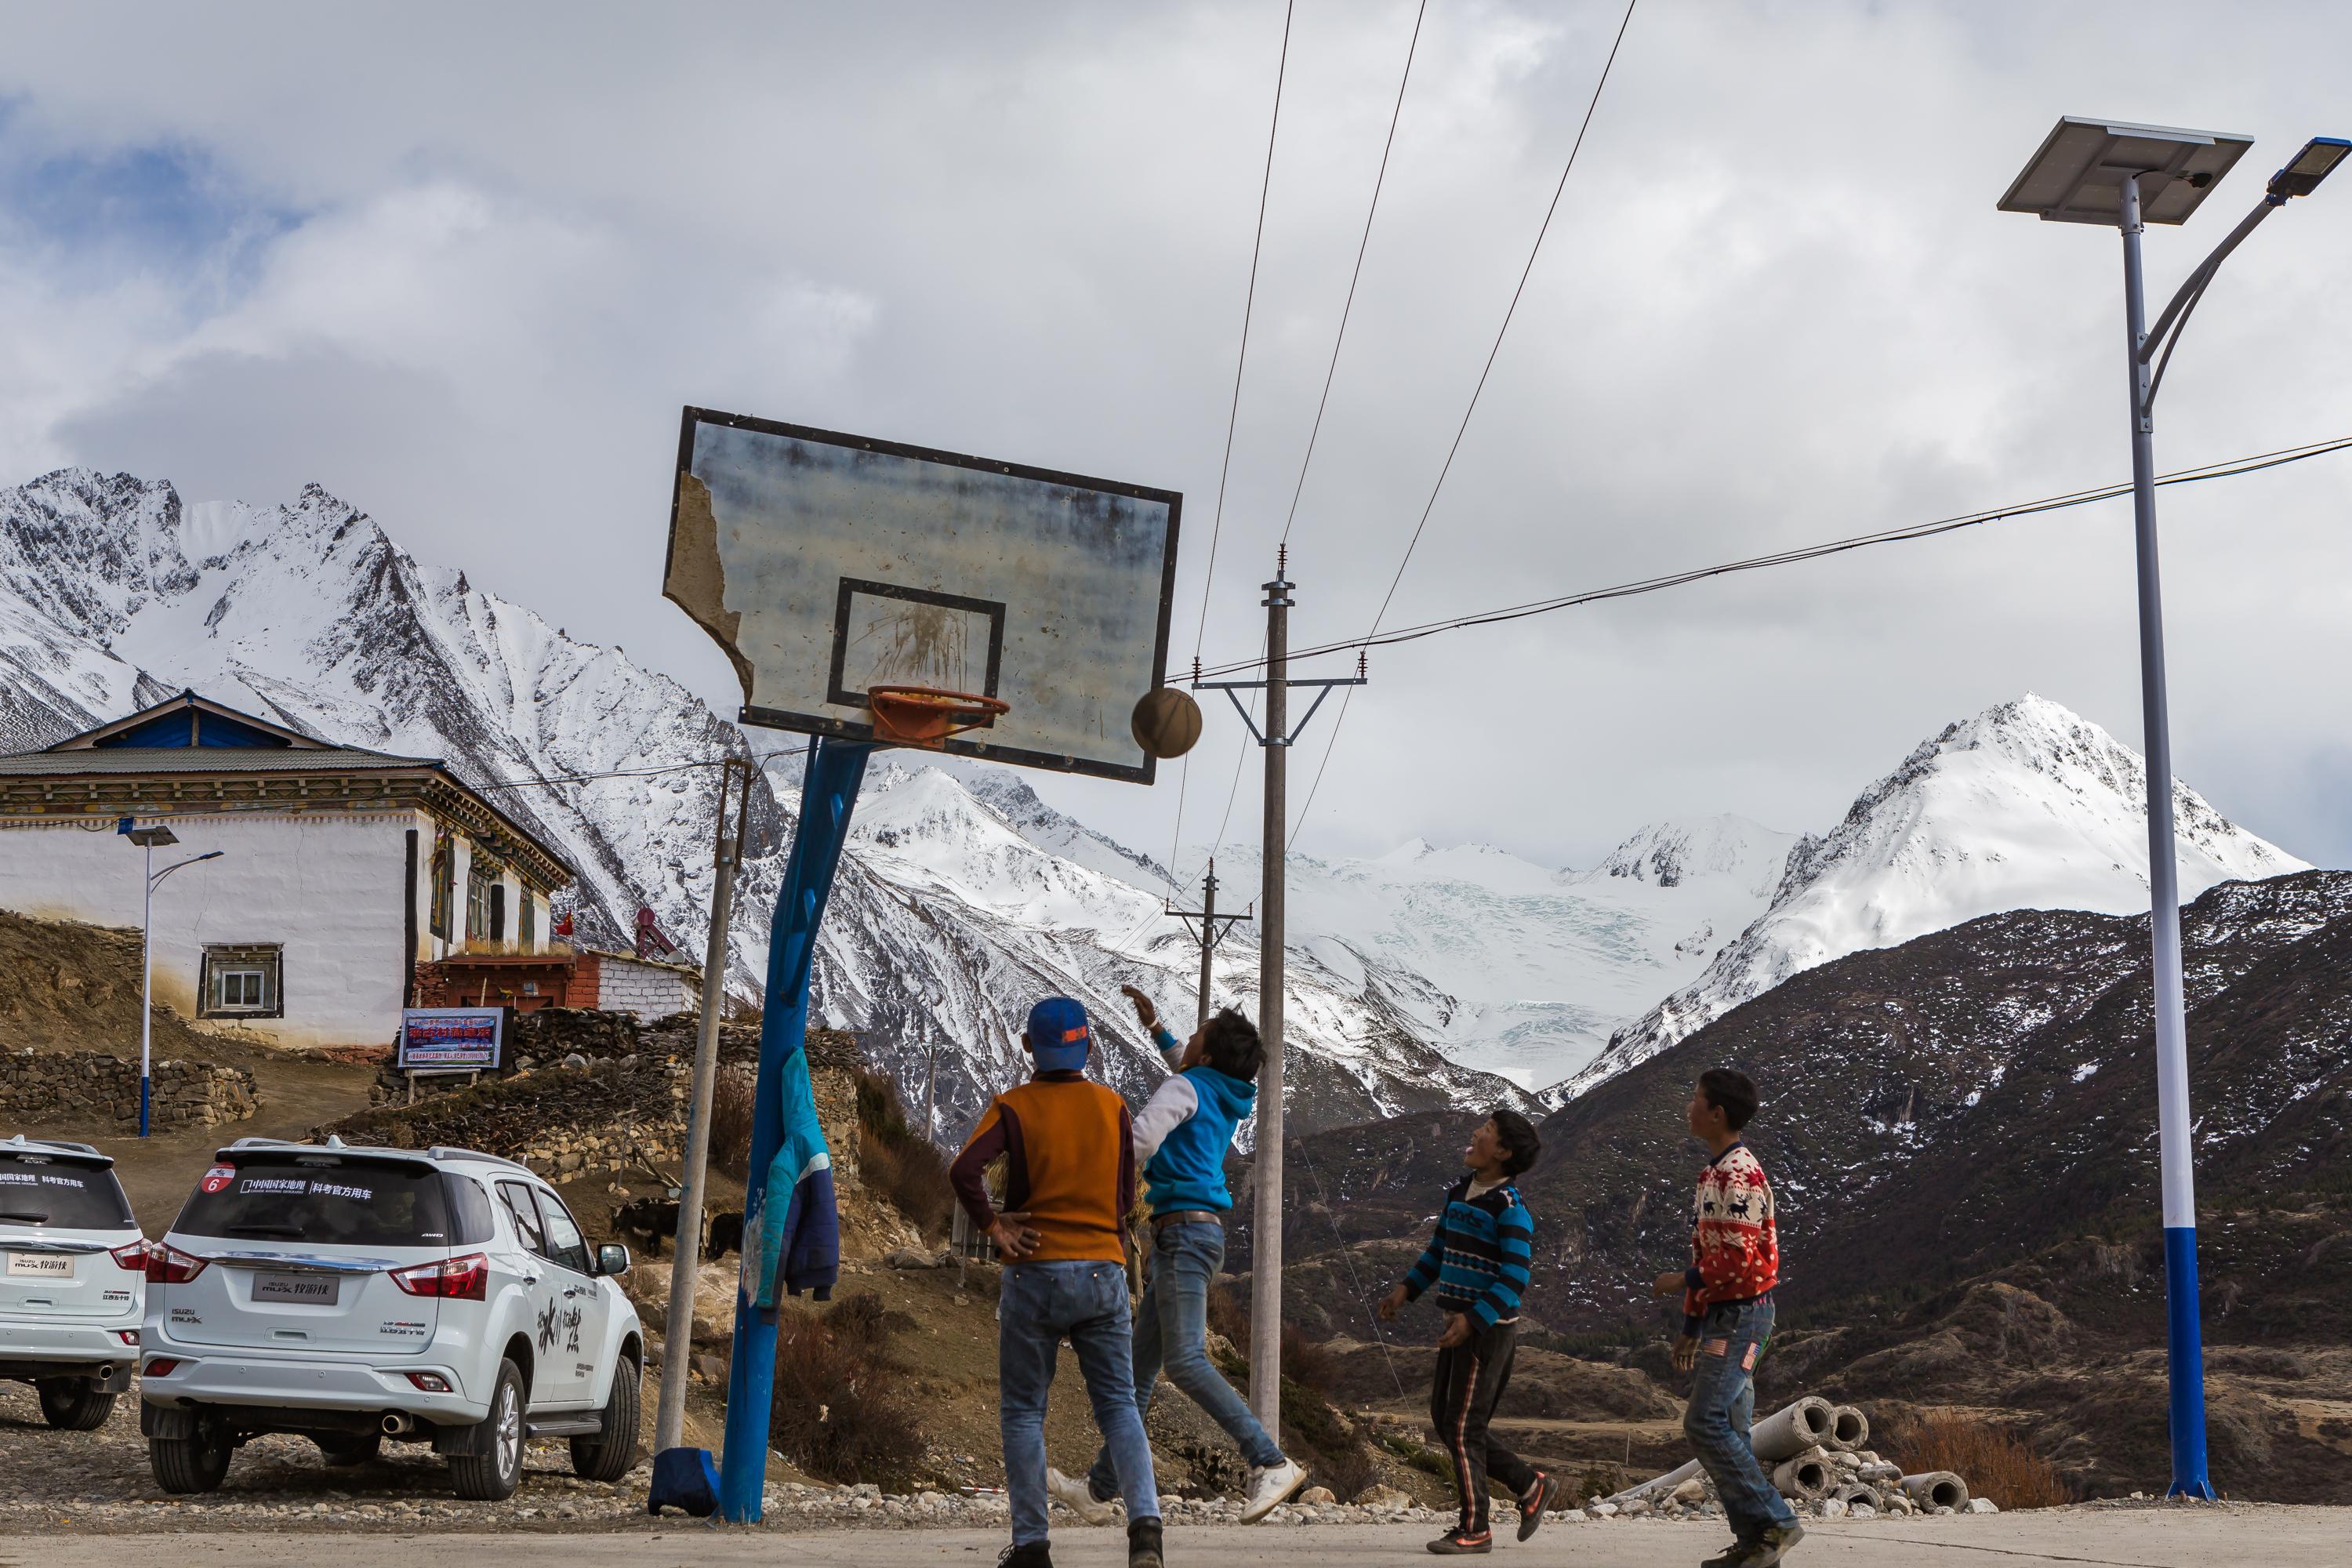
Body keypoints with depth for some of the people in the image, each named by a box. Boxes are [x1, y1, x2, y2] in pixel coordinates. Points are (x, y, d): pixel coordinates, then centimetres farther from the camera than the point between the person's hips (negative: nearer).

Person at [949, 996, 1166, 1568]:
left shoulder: (1014, 1106, -5)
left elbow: (964, 1170, -20)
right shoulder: (1112, 1107, 5)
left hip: (1035, 1270, -2)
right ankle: (1144, 1520, -15)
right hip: (1103, 1270, 2)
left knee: (1023, 1411, 8)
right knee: (1119, 1403, 6)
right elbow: (1126, 1196, 9)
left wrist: (993, 1226, -8)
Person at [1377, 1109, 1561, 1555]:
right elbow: (1439, 1248, 21)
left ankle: (1475, 1530, 8)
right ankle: (1532, 1486, 21)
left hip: (1489, 1328, -9)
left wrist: (1473, 1320, -27)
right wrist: (1406, 1289, 9)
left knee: (1462, 1427, -4)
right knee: (1443, 1419, 12)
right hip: (1460, 1323, 9)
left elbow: (1515, 1279, -20)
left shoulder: (1510, 1208, -16)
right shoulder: (1459, 1192, 10)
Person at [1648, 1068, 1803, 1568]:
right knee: (1727, 1430, 8)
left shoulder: (1738, 1174, -17)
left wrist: (1684, 1281, -10)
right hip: (1724, 1317, 10)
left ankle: (1775, 1523, -10)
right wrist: (1691, 1327, 21)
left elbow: (1741, 1262, -23)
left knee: (1706, 1423, -14)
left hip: (1742, 1315, -10)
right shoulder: (1714, 1173, 16)